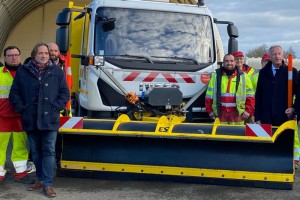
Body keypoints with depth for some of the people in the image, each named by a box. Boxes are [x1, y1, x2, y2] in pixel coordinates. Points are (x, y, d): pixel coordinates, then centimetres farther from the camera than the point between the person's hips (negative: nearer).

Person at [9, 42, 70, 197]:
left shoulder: (57, 71, 4)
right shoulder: (23, 71, 6)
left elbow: (65, 93, 5)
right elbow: (14, 93, 8)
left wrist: (55, 108, -5)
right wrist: (21, 108, -2)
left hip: (50, 120, -2)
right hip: (30, 120, 2)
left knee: (49, 152, -2)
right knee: (35, 152, 12)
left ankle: (47, 184, 1)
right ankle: (40, 179, 26)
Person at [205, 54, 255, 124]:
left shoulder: (243, 76, 7)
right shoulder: (216, 76, 9)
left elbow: (250, 96, 6)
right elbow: (209, 96, 10)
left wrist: (248, 111, -2)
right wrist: (210, 110, 5)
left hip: (237, 113, -1)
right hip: (220, 113, 1)